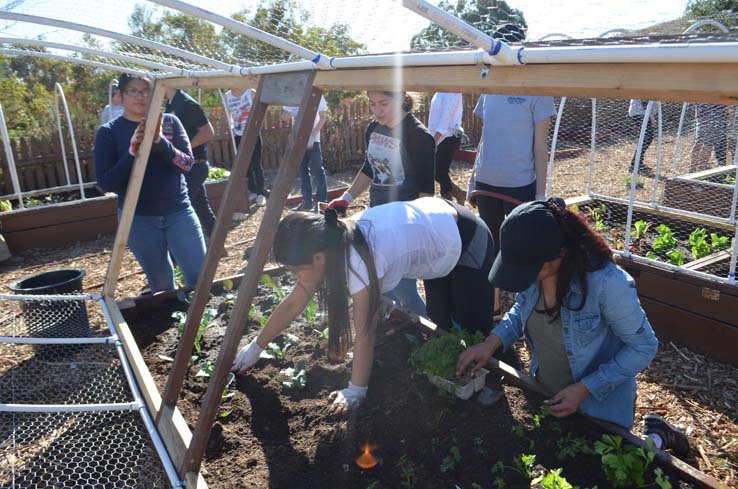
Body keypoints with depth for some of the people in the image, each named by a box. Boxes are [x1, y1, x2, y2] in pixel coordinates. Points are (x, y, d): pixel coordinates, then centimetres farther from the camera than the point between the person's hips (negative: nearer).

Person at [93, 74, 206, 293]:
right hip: (138, 219, -1)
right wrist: (131, 153, -22)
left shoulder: (170, 122, 1)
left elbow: (187, 164, -6)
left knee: (200, 276, -2)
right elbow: (105, 183, -8)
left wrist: (160, 141, -22)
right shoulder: (108, 132, -3)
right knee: (161, 284, 10)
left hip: (179, 212, 1)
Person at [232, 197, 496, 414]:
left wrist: (356, 391, -15)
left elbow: (365, 335, -27)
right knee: (441, 320, 16)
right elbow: (292, 304, -4)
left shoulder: (360, 261, -39)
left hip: (464, 238, -7)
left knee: (472, 327, 3)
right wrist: (255, 348, 3)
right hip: (436, 220, 7)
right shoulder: (328, 244, -15)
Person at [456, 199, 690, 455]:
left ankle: (657, 436, 39)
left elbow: (644, 347, -22)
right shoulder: (534, 271, -18)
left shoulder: (607, 284, -36)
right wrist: (492, 342, -13)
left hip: (598, 408, -6)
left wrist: (584, 389, -26)